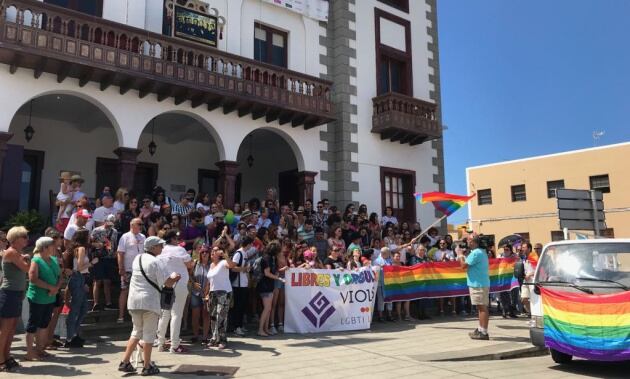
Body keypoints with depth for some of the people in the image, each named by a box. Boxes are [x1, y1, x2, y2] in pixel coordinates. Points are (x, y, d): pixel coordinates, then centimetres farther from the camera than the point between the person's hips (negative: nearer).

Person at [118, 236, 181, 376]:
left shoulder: (137, 258, 10)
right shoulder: (154, 262, -12)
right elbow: (168, 283, -13)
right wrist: (174, 277, 8)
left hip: (134, 300, 7)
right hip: (149, 301, -7)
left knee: (137, 331, 19)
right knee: (149, 333, 2)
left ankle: (125, 362, 17)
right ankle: (147, 367, 8)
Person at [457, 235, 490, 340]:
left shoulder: (475, 253, -18)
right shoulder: (480, 252, 16)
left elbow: (464, 265, -17)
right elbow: (469, 264, 20)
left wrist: (460, 254, -5)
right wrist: (462, 255, 15)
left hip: (478, 284, -10)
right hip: (481, 283, 10)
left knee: (482, 307, -7)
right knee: (481, 307, 14)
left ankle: (483, 332, -5)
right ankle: (481, 329, 22)